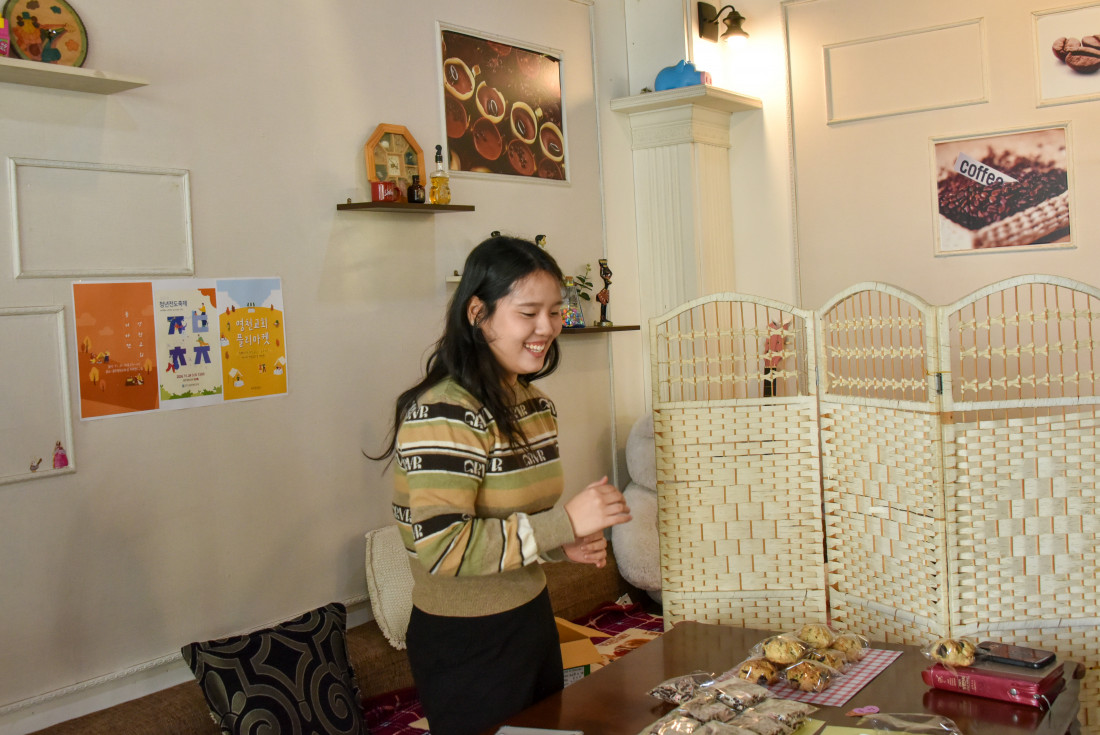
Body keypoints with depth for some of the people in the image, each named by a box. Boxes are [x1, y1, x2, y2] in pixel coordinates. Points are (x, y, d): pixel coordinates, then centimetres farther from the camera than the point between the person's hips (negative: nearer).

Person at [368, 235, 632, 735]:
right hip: (464, 643, -9)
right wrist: (563, 522, -26)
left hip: (532, 617, 9)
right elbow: (443, 548, -29)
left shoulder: (533, 403, 7)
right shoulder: (444, 413, -22)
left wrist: (565, 545, -1)